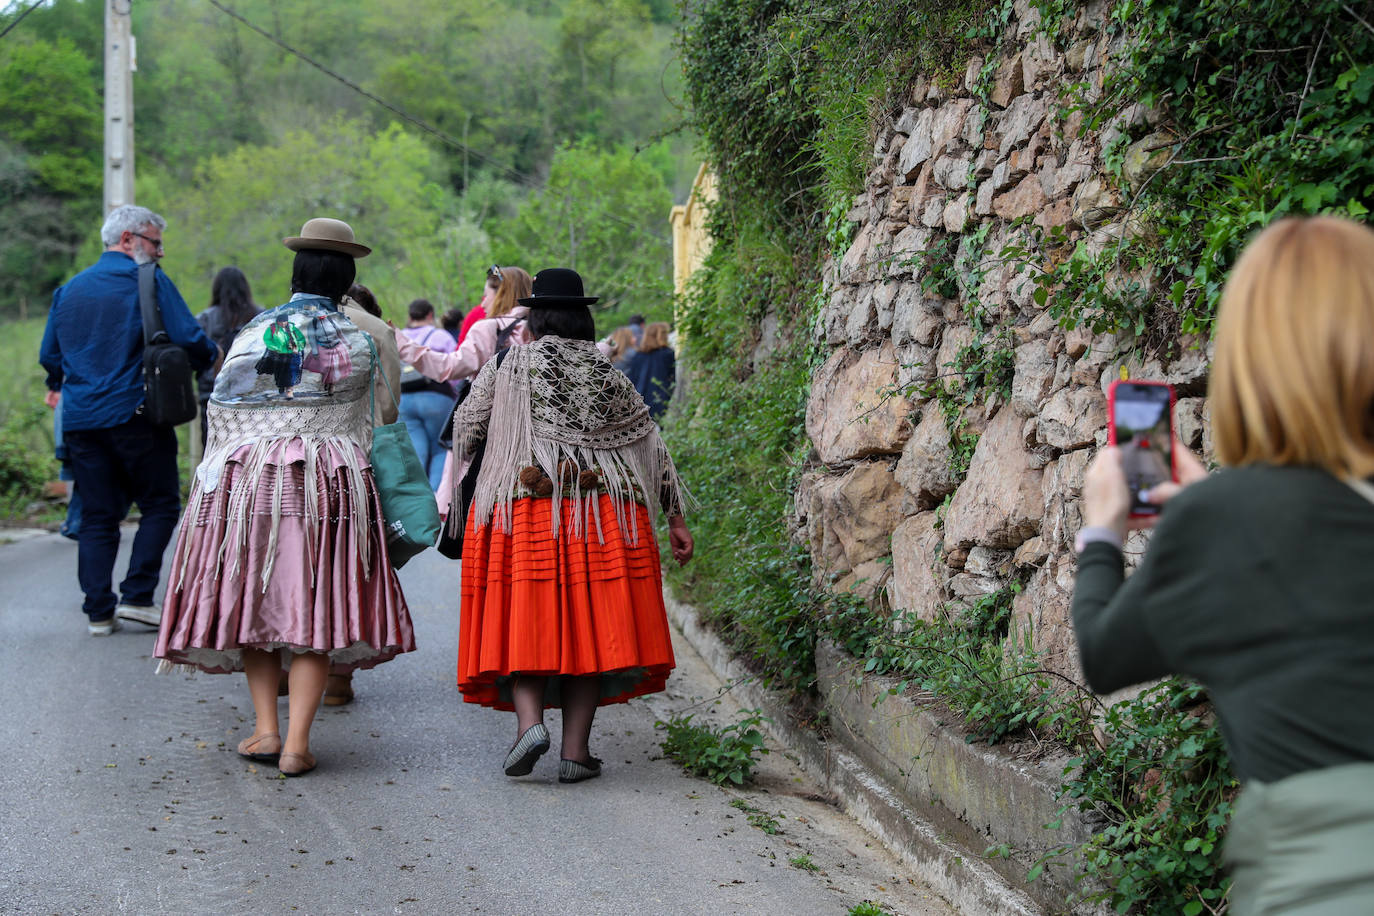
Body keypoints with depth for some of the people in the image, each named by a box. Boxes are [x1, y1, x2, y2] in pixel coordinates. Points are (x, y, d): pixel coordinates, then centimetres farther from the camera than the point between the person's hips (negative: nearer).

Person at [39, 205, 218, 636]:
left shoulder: (71, 288, 14)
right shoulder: (149, 280, -4)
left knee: (97, 516, 8)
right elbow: (189, 339, -12)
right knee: (160, 504, 7)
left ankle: (98, 612, 4)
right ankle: (137, 596, -2)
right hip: (134, 415, -5)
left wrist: (57, 387, 42)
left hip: (80, 419, 6)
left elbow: (49, 353, 22)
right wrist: (212, 357, 10)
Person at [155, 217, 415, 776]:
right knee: (316, 606, 0)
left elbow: (221, 410, 8)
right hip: (332, 478, -1)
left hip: (245, 478, 1)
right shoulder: (362, 338, 3)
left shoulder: (254, 333, 3)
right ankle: (296, 742, -5)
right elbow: (384, 412, 14)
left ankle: (265, 729, 8)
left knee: (253, 596, 12)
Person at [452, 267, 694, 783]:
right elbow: (653, 447, 11)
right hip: (603, 512, 2)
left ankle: (529, 720, -18)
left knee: (523, 620, 4)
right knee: (590, 626, 4)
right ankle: (576, 750, 2)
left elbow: (464, 432, 11)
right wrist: (675, 519, 15)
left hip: (521, 509, -1)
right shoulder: (609, 378, 11)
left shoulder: (508, 367, 5)